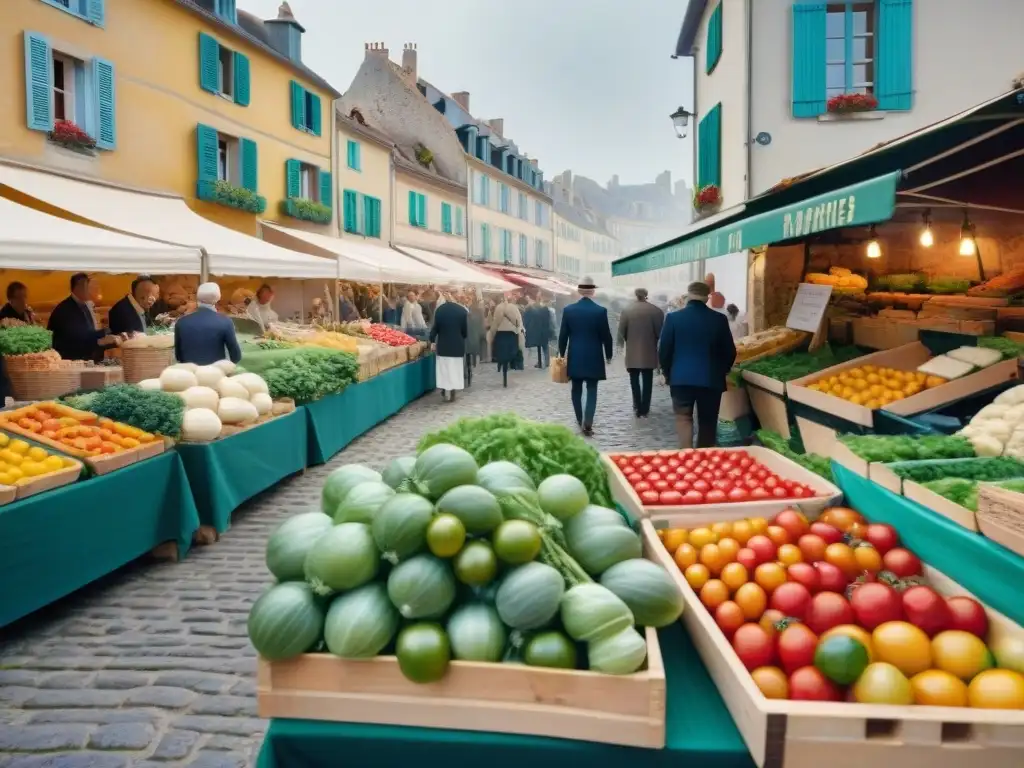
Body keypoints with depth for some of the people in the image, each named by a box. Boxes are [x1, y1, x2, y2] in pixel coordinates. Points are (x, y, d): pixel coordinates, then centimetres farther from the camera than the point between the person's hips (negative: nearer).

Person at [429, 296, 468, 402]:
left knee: (444, 369, 11)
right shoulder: (462, 310, -7)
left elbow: (435, 328, -4)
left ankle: (445, 392, 14)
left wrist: (432, 341, 7)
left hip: (443, 345, 0)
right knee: (455, 369, 8)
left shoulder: (439, 309, -7)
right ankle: (452, 393, 10)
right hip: (457, 345, 0)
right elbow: (465, 331, -2)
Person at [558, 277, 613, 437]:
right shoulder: (601, 311, -9)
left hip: (575, 357, 2)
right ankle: (587, 423, -7)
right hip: (594, 358, -2)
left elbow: (563, 335, 0)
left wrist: (562, 354, 11)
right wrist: (608, 355, 8)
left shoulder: (568, 310, -4)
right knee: (591, 390, 2)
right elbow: (606, 336, -5)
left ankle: (580, 419, 24)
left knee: (576, 389, 14)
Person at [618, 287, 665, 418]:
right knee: (647, 382, 9)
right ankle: (644, 410, 11)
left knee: (635, 381, 10)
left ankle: (638, 408, 8)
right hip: (649, 353, 0)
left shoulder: (627, 310, -6)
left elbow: (621, 332, -4)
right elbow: (660, 333, -6)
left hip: (632, 353, 0)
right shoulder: (656, 311, -7)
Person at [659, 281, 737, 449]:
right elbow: (730, 352, 3)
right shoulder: (719, 319, -2)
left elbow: (664, 350, -1)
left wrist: (667, 373, 14)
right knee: (708, 422, 12)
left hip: (681, 377, -1)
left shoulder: (673, 317, -4)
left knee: (683, 418, 6)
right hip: (711, 379, 1)